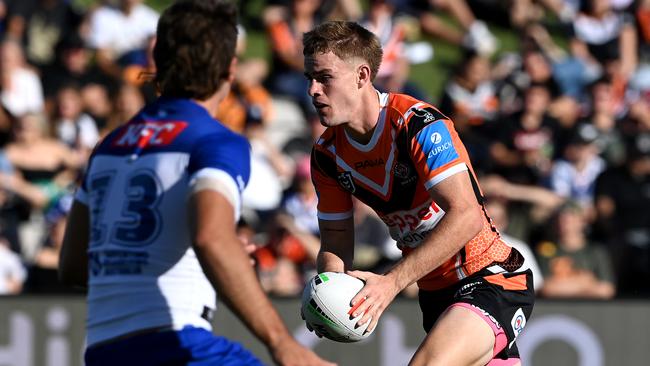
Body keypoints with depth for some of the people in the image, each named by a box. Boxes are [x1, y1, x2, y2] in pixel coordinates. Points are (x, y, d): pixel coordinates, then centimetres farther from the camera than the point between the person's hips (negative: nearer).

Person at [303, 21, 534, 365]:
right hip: (434, 293, 8)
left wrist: (391, 282, -33)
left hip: (491, 280, -8)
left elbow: (466, 217, -29)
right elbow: (336, 239, 7)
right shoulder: (327, 153, 1)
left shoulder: (419, 124, -21)